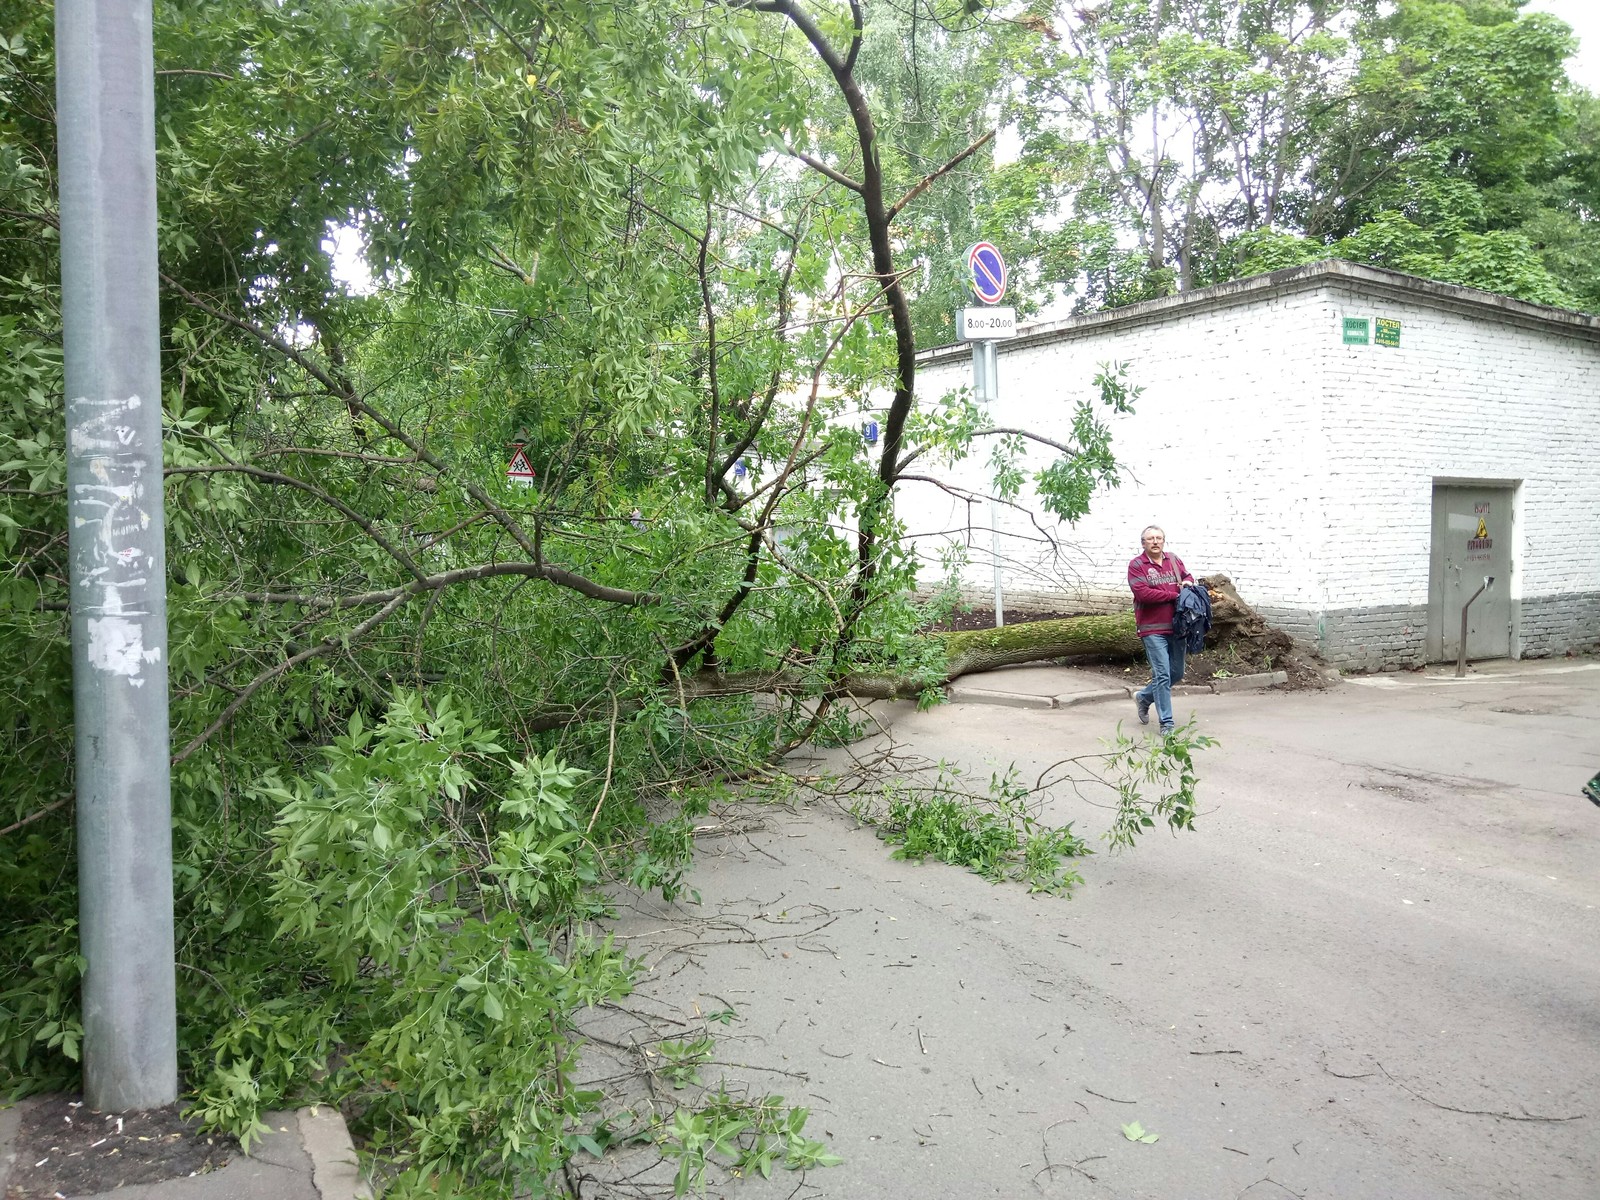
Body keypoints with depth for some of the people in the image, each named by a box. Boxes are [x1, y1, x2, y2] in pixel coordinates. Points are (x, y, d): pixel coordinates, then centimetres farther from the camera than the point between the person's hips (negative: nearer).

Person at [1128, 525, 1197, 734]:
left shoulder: (1174, 560, 11)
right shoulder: (1136, 565, -6)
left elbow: (1188, 576, 23)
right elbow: (1143, 593, -17)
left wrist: (1187, 582, -3)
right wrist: (1174, 595, -13)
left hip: (1176, 626, 6)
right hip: (1153, 629, -6)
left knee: (1177, 673, 13)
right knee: (1163, 674, -8)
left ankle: (1143, 697, 36)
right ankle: (1166, 723, 0)